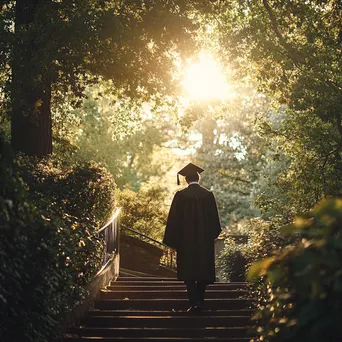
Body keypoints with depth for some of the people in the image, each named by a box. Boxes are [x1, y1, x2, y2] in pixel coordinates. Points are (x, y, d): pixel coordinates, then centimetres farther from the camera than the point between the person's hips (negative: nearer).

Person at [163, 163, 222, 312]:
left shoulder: (181, 195, -8)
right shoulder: (208, 195, -2)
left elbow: (174, 219, -6)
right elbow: (214, 219, 6)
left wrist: (173, 241, 2)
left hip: (186, 239, -2)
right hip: (205, 239, 2)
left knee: (189, 272, 3)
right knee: (203, 270, 13)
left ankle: (194, 302, -10)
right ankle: (200, 302, 16)